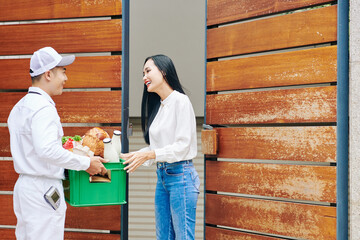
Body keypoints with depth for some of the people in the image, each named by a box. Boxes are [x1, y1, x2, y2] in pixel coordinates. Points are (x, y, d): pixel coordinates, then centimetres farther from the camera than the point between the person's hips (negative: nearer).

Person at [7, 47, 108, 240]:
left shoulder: (19, 107, 16)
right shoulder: (43, 108, -16)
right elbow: (47, 150, -28)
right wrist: (86, 163, -19)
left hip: (24, 184, 10)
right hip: (43, 190, -10)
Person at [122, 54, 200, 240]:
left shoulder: (180, 101, -9)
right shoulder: (157, 106, 16)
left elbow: (182, 145, -15)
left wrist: (149, 155, -20)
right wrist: (132, 157, 5)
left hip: (180, 175, -9)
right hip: (162, 176, 9)